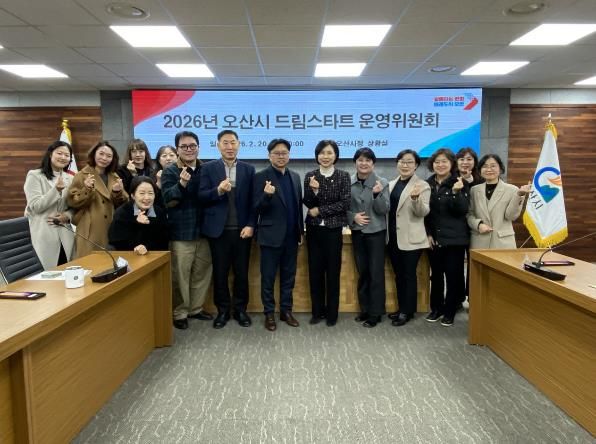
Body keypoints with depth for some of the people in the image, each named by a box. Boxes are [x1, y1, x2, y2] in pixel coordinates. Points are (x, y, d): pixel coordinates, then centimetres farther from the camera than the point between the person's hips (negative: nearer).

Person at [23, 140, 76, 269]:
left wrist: (67, 216, -7)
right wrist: (56, 190, -21)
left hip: (65, 235, 5)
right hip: (42, 236, -5)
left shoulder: (70, 179, 14)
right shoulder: (34, 175, -2)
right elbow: (35, 206, -11)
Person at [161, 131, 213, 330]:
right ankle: (179, 313, 17)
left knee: (202, 274, 13)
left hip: (203, 232, 4)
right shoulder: (170, 172, -5)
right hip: (180, 233, -4)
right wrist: (181, 184, -29)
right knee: (180, 276, 3)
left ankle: (196, 308, 28)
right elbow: (168, 201, -14)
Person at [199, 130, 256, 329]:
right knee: (220, 273, 8)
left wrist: (250, 225, -6)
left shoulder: (249, 169, 5)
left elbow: (252, 200, 2)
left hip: (242, 229, 1)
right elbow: (202, 197, -5)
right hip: (218, 229, 0)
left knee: (242, 272, 8)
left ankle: (241, 309, 22)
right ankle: (222, 310, 21)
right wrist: (218, 190, -22)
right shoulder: (208, 168, 3)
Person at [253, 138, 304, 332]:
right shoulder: (261, 176, -6)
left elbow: (298, 205, 13)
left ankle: (286, 311, 25)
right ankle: (269, 314, 18)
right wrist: (267, 195, -30)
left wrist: (300, 230, 11)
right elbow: (258, 208, -10)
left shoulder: (295, 177, 10)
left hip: (291, 236, 5)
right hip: (271, 236, -5)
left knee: (288, 277, 13)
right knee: (268, 278, 6)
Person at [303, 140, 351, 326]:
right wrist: (313, 190, -19)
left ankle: (332, 313, 16)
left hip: (333, 229, -2)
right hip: (314, 229, 2)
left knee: (333, 271, 4)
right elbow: (307, 203, 1)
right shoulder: (310, 176, 3)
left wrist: (320, 211, -10)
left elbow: (345, 203, -8)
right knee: (315, 271, 7)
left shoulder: (343, 176, -2)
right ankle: (317, 311, 20)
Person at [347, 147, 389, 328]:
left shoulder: (382, 183, -8)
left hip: (376, 232, -3)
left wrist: (377, 194, -27)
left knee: (376, 273, 1)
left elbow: (384, 210, -11)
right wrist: (353, 217, -12)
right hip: (357, 232, 3)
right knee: (362, 272, 12)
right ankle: (365, 309, 26)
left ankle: (375, 313, 13)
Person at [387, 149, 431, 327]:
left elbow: (423, 212, -16)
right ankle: (401, 308, 26)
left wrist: (416, 198, -33)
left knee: (409, 275, 3)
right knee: (398, 275, 14)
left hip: (410, 238, -6)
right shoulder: (391, 184, 11)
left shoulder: (422, 185, -6)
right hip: (393, 236, 6)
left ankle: (407, 311, 14)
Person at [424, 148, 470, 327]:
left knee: (453, 275, 2)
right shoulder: (427, 184, 5)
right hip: (434, 237, 3)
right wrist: (428, 233, 2)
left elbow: (463, 210, -11)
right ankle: (436, 308, 25)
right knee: (436, 274, 11)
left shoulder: (460, 184, -4)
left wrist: (456, 192, -25)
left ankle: (449, 312, 16)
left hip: (454, 238, -3)